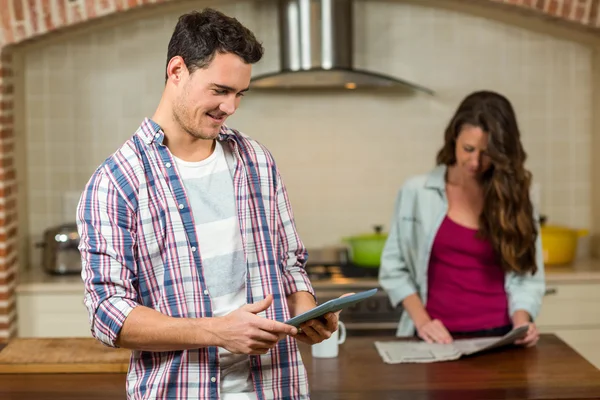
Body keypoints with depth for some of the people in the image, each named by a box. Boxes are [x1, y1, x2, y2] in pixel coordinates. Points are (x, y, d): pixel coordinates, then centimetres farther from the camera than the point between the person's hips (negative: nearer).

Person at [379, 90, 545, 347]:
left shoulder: (515, 198, 7)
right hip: (437, 338, -1)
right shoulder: (417, 192, 2)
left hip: (498, 337, 1)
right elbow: (394, 268, 5)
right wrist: (421, 320, -7)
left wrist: (521, 320, -10)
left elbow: (527, 275, 7)